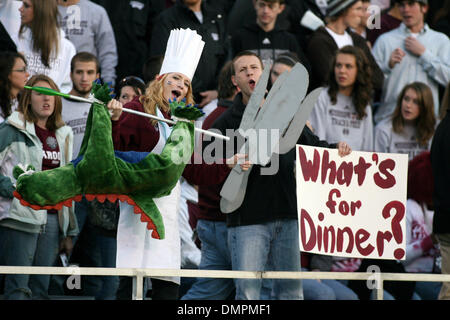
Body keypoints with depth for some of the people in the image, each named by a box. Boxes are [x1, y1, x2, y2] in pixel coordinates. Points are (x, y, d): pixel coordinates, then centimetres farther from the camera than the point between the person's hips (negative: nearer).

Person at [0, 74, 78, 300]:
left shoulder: (61, 135, 18)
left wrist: (68, 231, 18)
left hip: (52, 219, 6)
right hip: (21, 217, -6)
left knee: (41, 289, 5)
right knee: (18, 289, -11)